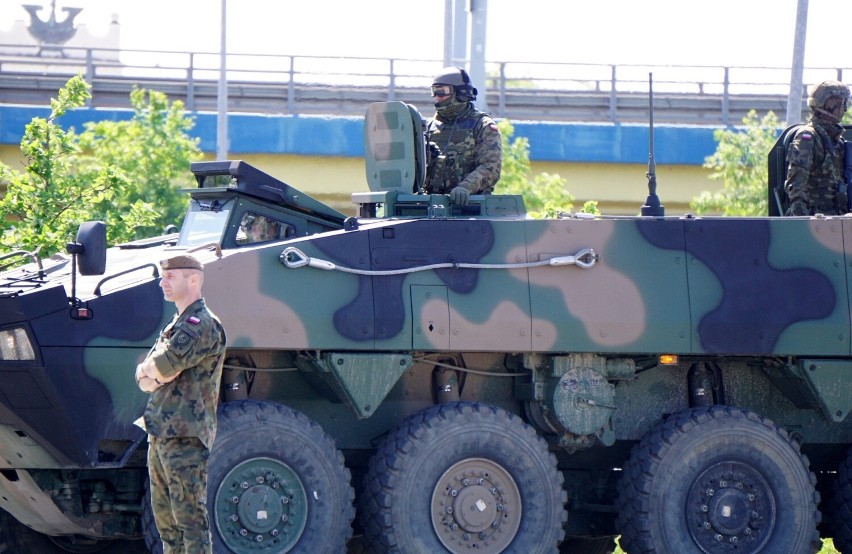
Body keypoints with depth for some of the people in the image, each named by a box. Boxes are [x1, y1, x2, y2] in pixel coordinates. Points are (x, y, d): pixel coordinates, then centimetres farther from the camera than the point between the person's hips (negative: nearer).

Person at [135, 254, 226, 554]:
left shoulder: (202, 325, -10)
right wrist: (152, 377, -7)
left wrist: (148, 370, 3)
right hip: (160, 436, 10)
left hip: (185, 438, -10)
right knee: (166, 520, 12)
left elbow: (161, 367, -19)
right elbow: (144, 380, 16)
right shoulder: (176, 325, 21)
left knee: (191, 519, -11)